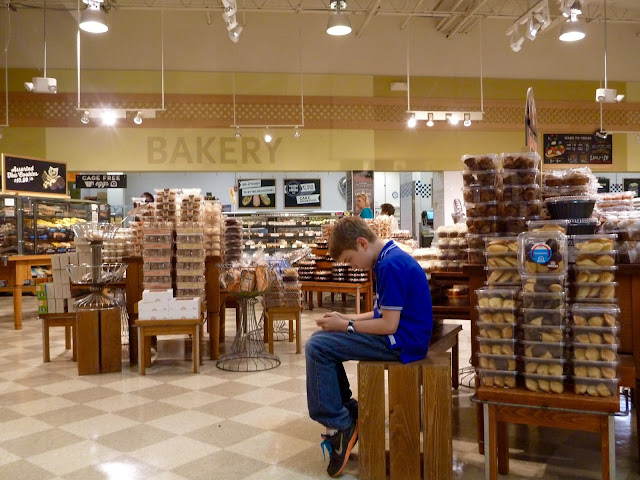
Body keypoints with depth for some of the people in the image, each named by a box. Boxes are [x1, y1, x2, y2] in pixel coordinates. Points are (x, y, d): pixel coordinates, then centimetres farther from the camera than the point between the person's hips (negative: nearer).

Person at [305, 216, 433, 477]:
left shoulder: (390, 265, -20)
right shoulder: (391, 258, 12)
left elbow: (388, 325, -23)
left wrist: (345, 326, -11)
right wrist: (346, 318, 7)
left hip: (400, 342, -11)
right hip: (395, 336, 11)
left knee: (316, 348, -16)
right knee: (321, 340, 11)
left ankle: (339, 424, -4)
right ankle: (348, 411, 15)